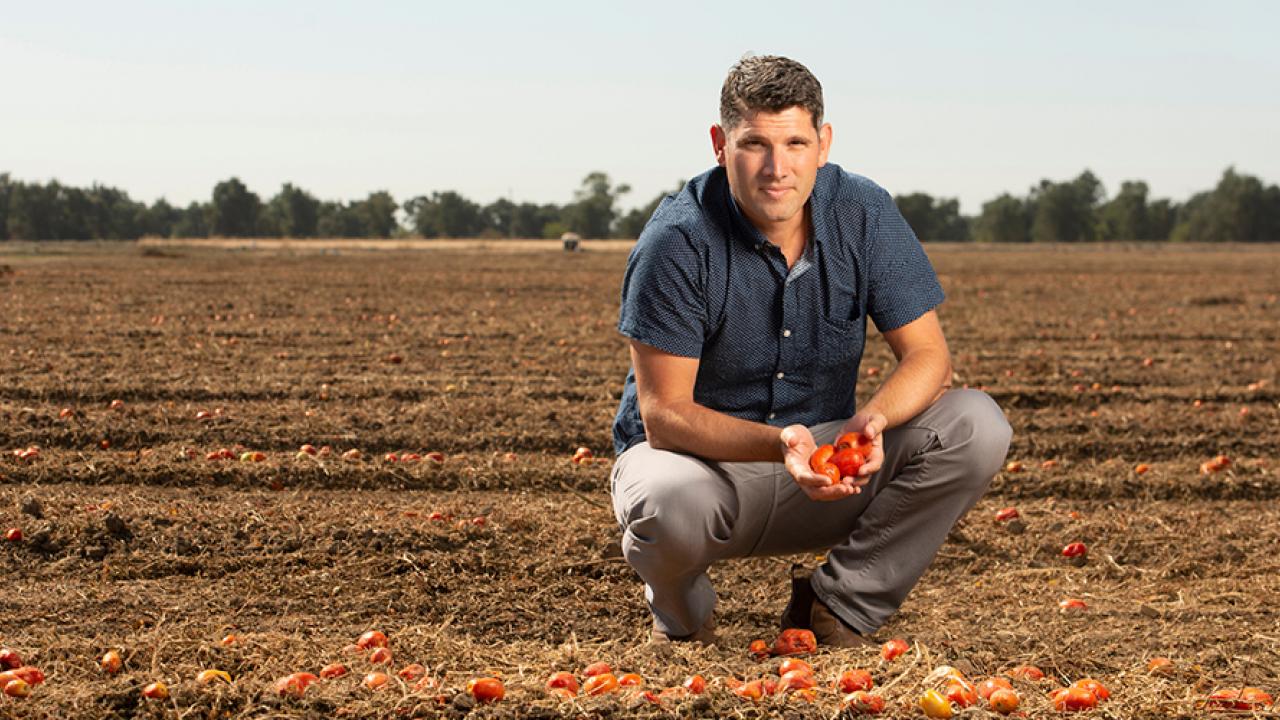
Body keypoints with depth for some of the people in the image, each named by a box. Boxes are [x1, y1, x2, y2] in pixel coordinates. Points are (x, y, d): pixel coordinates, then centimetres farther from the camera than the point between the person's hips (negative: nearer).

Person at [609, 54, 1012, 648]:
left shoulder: (864, 215, -9)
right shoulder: (680, 241, -21)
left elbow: (927, 354, -8)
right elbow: (663, 413, -22)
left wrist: (872, 419, -31)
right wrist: (779, 443, -39)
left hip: (826, 471, 4)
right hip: (700, 456, -4)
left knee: (976, 426, -18)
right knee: (671, 504, -40)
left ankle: (835, 602, -6)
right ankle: (681, 615, -2)